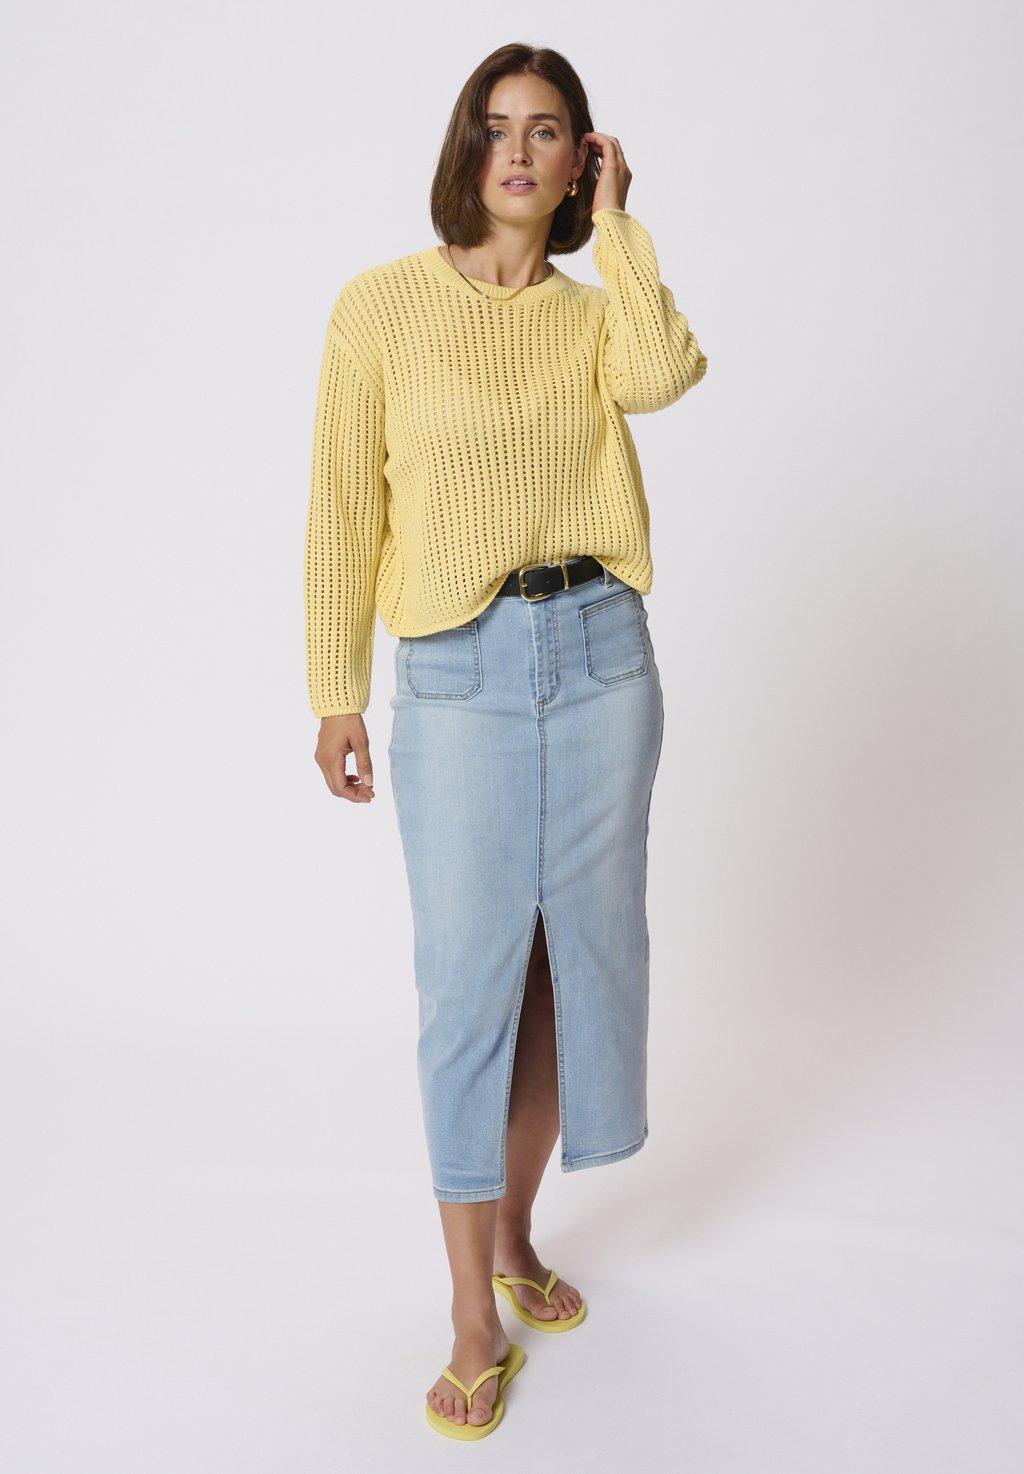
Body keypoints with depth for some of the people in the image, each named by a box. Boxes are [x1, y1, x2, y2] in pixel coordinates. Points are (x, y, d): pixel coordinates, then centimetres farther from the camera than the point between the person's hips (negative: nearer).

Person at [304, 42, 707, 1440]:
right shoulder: (382, 305, 0)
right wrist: (336, 693, 0)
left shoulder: (596, 313, 8)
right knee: (470, 977, -2)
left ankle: (513, 1234, 31)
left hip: (602, 656, 4)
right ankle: (476, 1318, 12)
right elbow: (345, 512, 1)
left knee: (576, 952, 10)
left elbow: (668, 373, -16)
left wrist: (614, 219, -5)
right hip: (457, 672, -3)